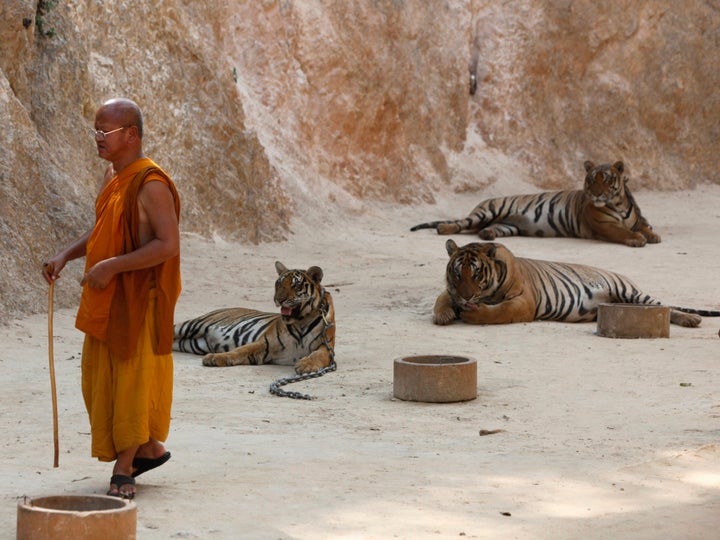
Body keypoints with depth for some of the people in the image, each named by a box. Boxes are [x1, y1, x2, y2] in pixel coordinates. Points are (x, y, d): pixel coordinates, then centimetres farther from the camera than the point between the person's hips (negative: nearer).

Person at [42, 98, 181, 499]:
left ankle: (124, 469, 9)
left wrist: (112, 266, -24)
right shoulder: (113, 176, 10)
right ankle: (150, 448, 27)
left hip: (139, 300, -9)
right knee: (100, 380, 12)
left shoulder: (151, 184, -18)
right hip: (106, 298, 9)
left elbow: (168, 245, -24)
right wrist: (67, 255, 8)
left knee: (132, 380, -1)